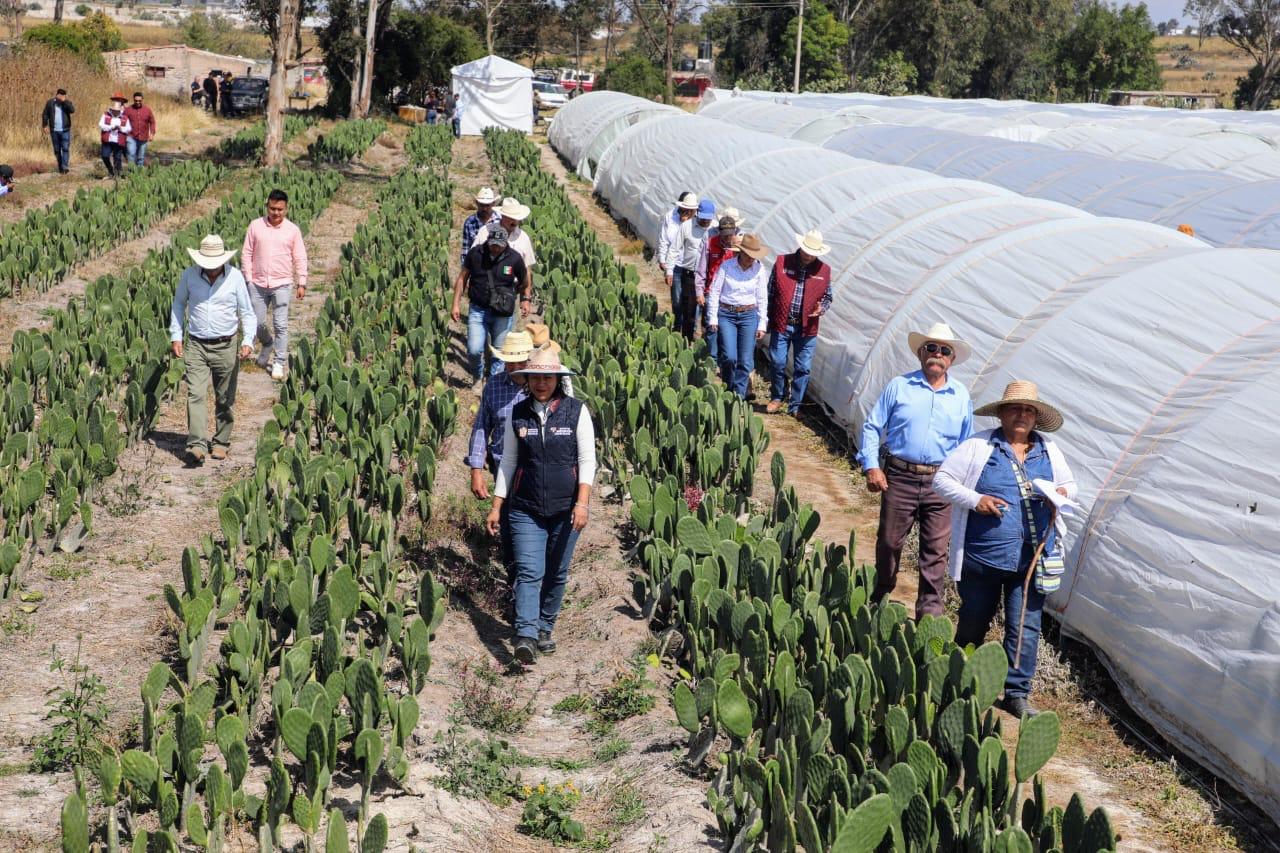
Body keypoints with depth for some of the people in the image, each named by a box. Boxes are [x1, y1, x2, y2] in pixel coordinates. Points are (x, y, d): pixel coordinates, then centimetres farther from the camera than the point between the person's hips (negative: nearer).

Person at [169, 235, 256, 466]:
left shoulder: (235, 277, -5)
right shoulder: (189, 275, -2)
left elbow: (247, 313, 1)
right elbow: (178, 304, 12)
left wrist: (248, 341, -13)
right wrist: (176, 336, 5)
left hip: (225, 346, 0)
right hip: (196, 346, 0)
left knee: (225, 400, 9)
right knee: (195, 395, -13)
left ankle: (221, 443, 24)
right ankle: (197, 446, -19)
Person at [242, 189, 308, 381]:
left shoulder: (293, 230, -1)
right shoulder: (255, 226, 0)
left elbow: (300, 258, 4)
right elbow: (247, 254, 5)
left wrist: (301, 283, 1)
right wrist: (248, 279, 1)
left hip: (282, 285, -2)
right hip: (258, 284, 2)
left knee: (281, 325, -3)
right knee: (257, 322, 8)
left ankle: (279, 363, 6)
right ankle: (267, 344, 39)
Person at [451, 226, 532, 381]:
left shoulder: (514, 258, -7)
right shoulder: (475, 253, -5)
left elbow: (524, 281, 13)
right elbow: (462, 278, 6)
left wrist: (525, 299, 3)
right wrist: (456, 304, 3)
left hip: (503, 314, 0)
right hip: (478, 310, 0)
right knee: (474, 350, -8)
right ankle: (477, 378, 21)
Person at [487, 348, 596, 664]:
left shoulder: (576, 411, -1)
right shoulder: (518, 413, 4)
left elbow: (587, 460, -4)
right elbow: (508, 461, 10)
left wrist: (582, 501, -15)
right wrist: (496, 506, 7)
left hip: (565, 508, 0)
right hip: (525, 508, 0)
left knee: (557, 573, 10)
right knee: (529, 572, -11)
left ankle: (545, 629, 26)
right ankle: (526, 637, -19)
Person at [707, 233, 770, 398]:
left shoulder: (760, 270, -2)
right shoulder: (726, 267, -7)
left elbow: (762, 299, 4)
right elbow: (714, 292, -1)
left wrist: (762, 324, 3)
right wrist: (713, 318, -3)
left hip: (749, 315, 2)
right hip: (726, 314, -1)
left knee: (746, 361, -1)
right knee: (729, 357, -10)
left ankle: (739, 395, 13)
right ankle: (729, 389, 17)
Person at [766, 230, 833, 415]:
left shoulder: (824, 271, 2)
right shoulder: (782, 262, -1)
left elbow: (827, 297, 14)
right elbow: (770, 292, 3)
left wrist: (821, 308, -9)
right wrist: (769, 320, 1)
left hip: (807, 328, 1)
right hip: (781, 324, -1)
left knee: (802, 369, 4)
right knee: (778, 363, 3)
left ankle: (795, 407, 15)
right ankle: (776, 398, 24)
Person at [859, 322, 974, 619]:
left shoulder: (961, 396, 9)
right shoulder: (899, 386, 2)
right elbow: (872, 427, 4)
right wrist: (871, 466, -6)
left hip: (941, 483, 1)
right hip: (899, 477, -1)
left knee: (936, 550, 2)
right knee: (889, 542, 8)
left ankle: (930, 610, 11)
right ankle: (879, 599, 27)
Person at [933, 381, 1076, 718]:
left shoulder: (1048, 450, 10)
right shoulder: (978, 446, -3)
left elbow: (1070, 485, 22)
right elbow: (942, 479, -2)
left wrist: (1062, 492, -3)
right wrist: (975, 500, -16)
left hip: (1032, 559, 3)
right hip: (983, 554, -2)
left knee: (1025, 626, -1)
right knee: (974, 621, 13)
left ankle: (1016, 693, 11)